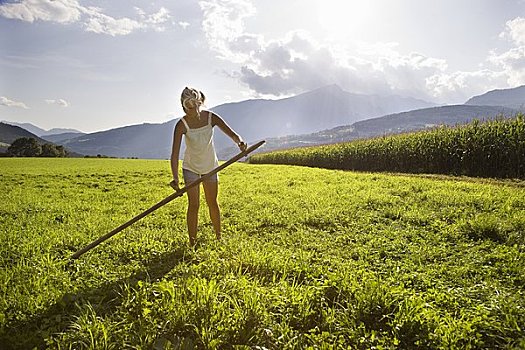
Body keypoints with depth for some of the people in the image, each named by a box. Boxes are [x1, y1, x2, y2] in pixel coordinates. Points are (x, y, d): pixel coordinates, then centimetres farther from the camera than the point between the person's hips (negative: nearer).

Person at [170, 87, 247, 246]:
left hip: (210, 166, 2)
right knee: (194, 205, -6)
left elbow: (231, 133, -24)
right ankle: (192, 243, 6)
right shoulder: (182, 125, -23)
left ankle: (218, 237, 30)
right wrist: (175, 178, -43)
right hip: (191, 167, -2)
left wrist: (239, 142, -49)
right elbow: (175, 153, -30)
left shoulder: (211, 117, -16)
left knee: (212, 203, 12)